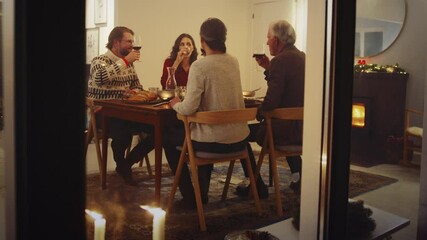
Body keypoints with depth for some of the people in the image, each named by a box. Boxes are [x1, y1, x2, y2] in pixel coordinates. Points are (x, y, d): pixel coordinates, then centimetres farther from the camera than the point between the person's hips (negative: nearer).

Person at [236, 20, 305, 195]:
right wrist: (268, 68, 11)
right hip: (303, 127, 9)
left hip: (286, 129, -9)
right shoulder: (302, 57, 9)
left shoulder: (280, 61, -18)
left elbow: (271, 102, -22)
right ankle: (297, 176, 34)